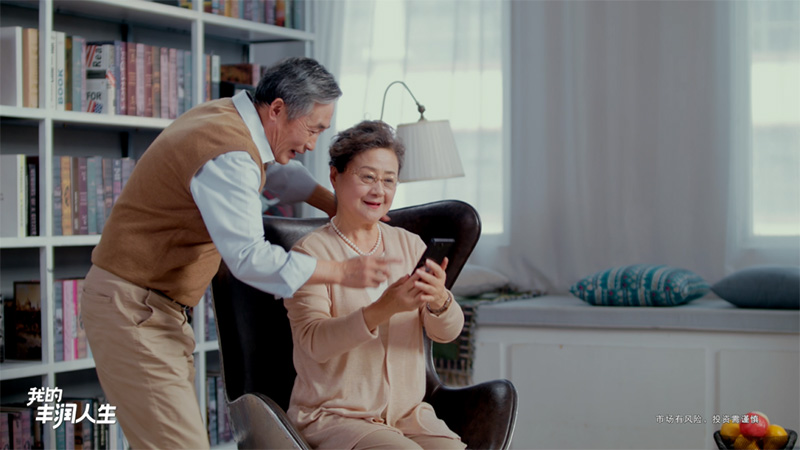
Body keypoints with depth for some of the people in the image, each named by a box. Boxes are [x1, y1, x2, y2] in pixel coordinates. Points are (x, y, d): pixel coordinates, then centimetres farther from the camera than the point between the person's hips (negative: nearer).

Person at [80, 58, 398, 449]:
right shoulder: (229, 154, -23)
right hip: (131, 309, -11)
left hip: (159, 309, 11)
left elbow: (278, 171, 31)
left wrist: (339, 207, 26)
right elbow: (250, 258, -29)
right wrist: (342, 272, -25)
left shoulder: (227, 116, 10)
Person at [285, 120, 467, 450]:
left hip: (409, 414, 5)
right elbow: (315, 341, -18)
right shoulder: (311, 251, -4)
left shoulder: (410, 246, 12)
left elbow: (448, 332, 1)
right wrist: (382, 310, -34)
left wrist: (439, 300, -23)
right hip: (333, 416, -5)